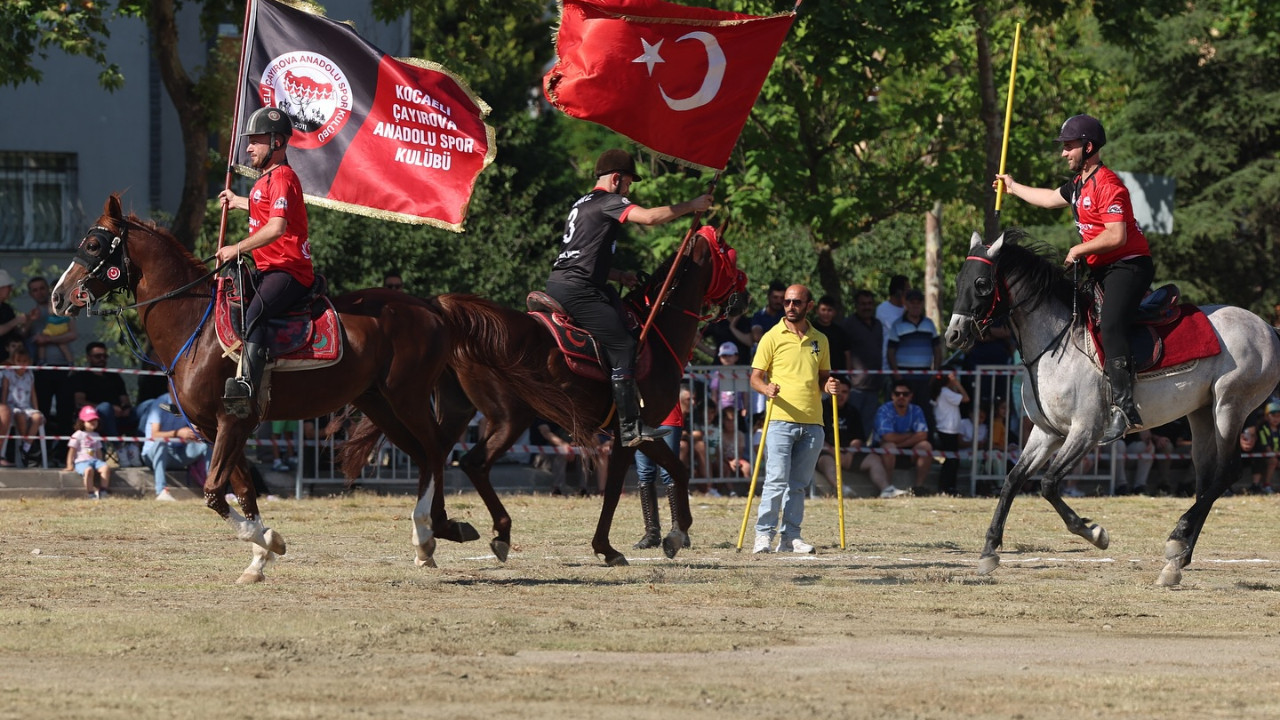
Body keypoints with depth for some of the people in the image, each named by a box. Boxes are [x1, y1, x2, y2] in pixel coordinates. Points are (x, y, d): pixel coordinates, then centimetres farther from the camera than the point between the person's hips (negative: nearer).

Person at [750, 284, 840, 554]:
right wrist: (766, 388, -21)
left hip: (812, 422, 4)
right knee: (776, 480, -11)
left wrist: (828, 385, 0)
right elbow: (755, 377, 1)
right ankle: (764, 533, -5)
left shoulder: (819, 340, 15)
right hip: (780, 420, -4)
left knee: (799, 483, 6)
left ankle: (791, 536, 10)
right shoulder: (773, 337, 3)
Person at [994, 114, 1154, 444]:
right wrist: (1014, 188, 50)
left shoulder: (1107, 185, -17)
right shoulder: (1080, 184, 15)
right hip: (1100, 269, 11)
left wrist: (1079, 250, -14)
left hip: (1128, 265, -11)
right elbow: (1052, 198, 38)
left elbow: (1116, 236, -25)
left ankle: (1124, 407, -40)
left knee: (1110, 325, -29)